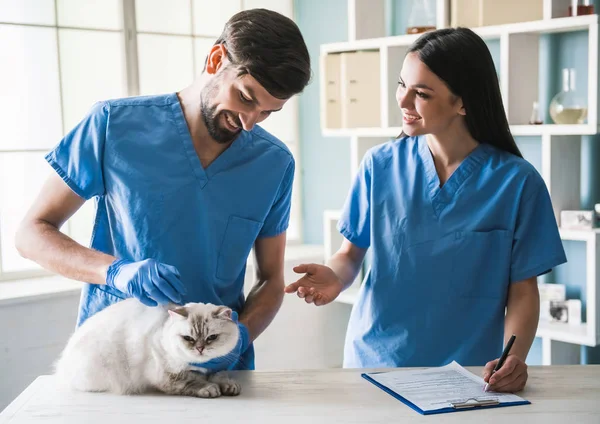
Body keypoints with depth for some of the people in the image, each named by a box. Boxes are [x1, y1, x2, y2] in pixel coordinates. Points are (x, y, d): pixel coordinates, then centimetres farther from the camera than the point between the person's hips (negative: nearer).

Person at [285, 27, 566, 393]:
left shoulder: (517, 182, -5)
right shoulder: (380, 165, 1)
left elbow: (523, 288, 0)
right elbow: (352, 253, 8)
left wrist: (514, 357, -16)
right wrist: (335, 277, -14)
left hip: (469, 372, -1)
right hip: (373, 360, 1)